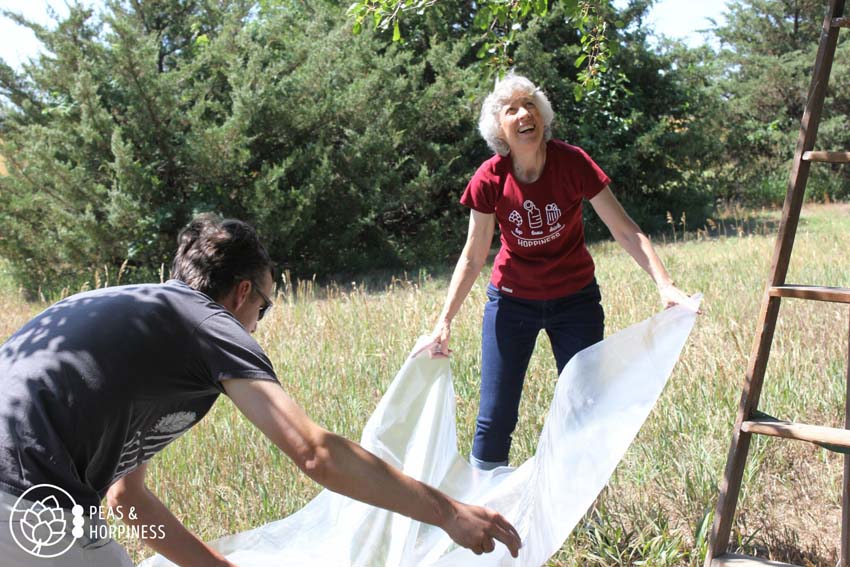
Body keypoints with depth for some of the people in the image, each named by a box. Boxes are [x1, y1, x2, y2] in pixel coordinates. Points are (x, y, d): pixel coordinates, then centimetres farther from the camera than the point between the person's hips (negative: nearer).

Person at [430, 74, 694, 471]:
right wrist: (445, 321, -9)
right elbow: (473, 256, -5)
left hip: (575, 300, 0)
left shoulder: (572, 163, -17)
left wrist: (665, 285, -28)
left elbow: (626, 231, -16)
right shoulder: (490, 180, -15)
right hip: (511, 300, 0)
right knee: (495, 416, 0)